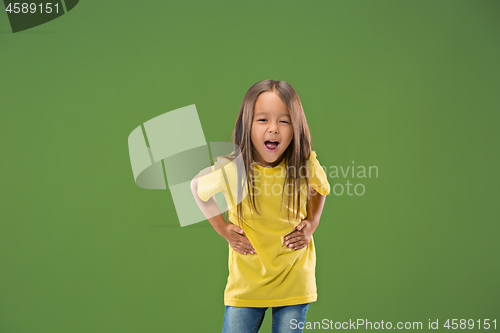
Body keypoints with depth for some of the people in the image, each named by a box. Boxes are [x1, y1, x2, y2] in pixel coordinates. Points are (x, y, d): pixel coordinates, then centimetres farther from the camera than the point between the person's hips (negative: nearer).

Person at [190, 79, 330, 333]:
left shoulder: (307, 165, -13)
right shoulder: (230, 169, -17)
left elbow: (321, 188, 12)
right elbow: (197, 187, 5)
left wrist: (311, 225, -1)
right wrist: (223, 229, -1)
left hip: (294, 281, 1)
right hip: (246, 281, 0)